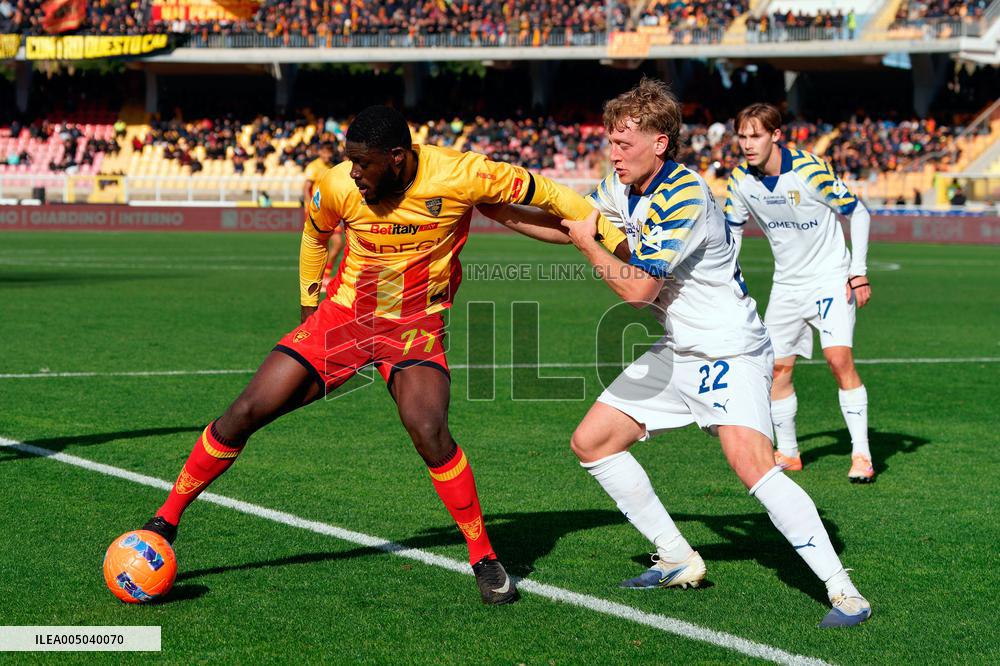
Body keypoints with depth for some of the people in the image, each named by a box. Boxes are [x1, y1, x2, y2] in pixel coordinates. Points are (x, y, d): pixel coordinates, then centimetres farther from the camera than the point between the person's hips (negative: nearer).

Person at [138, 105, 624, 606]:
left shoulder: (457, 176, -22)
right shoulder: (337, 187, -14)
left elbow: (544, 194, -11)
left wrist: (616, 238, -8)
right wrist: (309, 304, 18)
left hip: (416, 328, -2)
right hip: (342, 316, 3)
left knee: (429, 432, -28)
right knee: (244, 414, -6)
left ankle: (485, 559, -8)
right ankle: (166, 521, 13)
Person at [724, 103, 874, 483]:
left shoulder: (809, 170, -21)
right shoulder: (741, 180, -6)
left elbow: (857, 212, -11)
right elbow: (732, 228, 11)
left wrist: (859, 272, -12)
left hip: (831, 278, -5)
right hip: (786, 284, 5)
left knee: (840, 359, -19)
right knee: (777, 368, 4)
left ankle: (861, 455, -15)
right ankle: (787, 454, 19)